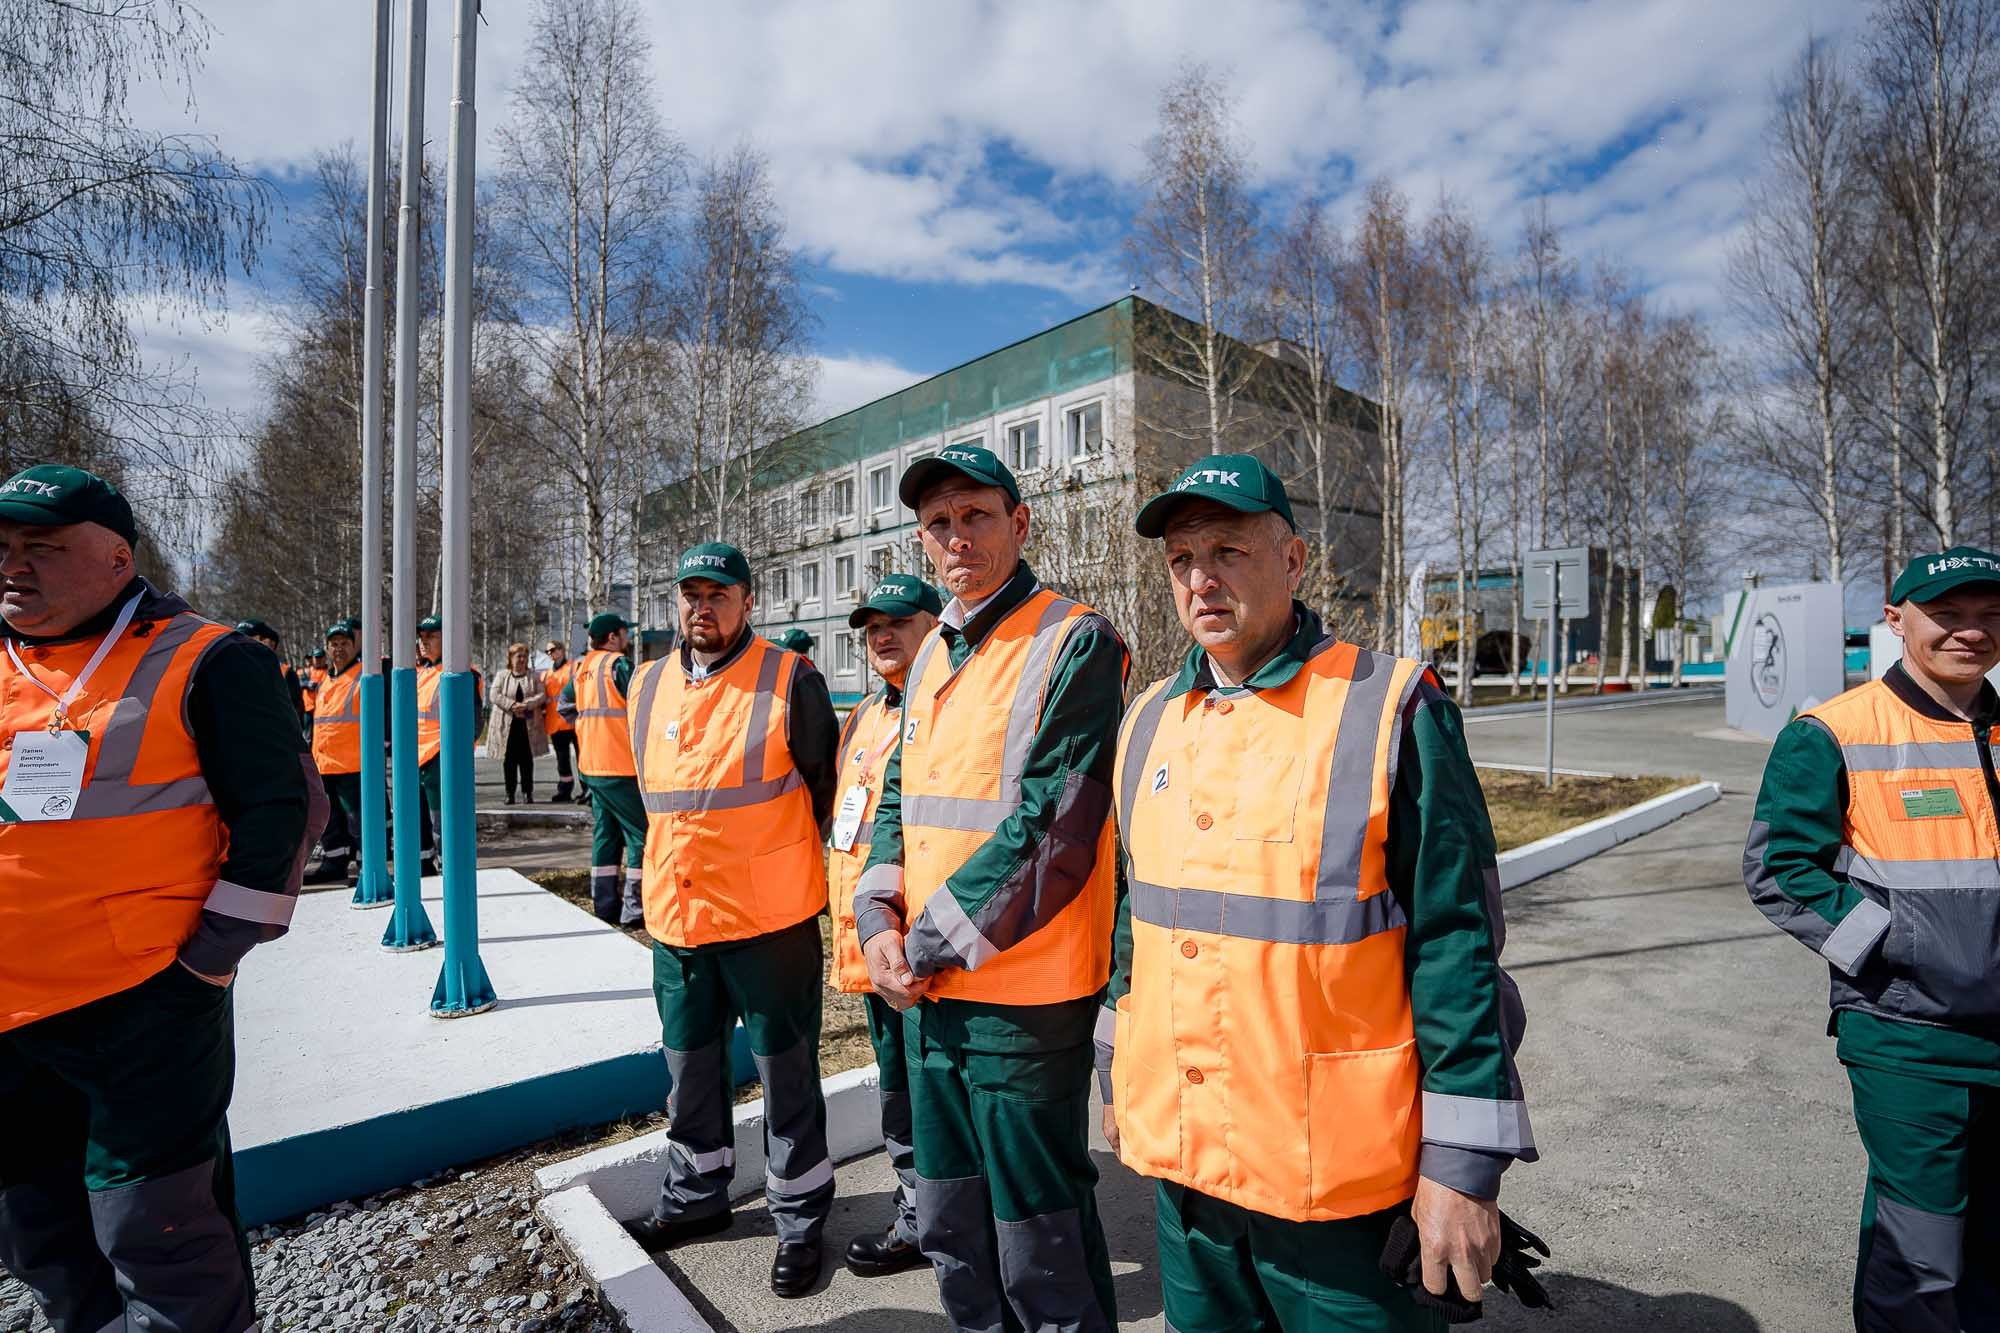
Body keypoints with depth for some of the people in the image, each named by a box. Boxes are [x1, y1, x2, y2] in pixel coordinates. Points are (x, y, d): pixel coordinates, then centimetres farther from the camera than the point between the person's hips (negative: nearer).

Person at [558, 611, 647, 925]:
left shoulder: (582, 668, 12)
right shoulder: (618, 664, -12)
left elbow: (564, 703, 24)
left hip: (592, 764, 8)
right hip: (621, 765, -8)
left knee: (605, 831, 15)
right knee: (640, 832, -2)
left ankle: (605, 904, 20)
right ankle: (633, 907, -2)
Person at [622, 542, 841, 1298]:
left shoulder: (791, 681, -10)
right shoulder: (647, 686, 7)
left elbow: (827, 788, -2)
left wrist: (782, 870, 4)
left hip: (770, 920, -5)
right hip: (675, 920, 6)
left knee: (786, 1074, 9)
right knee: (690, 1068, 22)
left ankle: (799, 1216, 29)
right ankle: (696, 1194, 44)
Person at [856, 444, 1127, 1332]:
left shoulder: (1074, 644, -14)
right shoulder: (930, 658, 10)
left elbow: (1050, 832, -20)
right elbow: (897, 801, 12)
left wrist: (932, 944, -15)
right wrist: (879, 921, -4)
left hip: (1022, 999, -7)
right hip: (925, 991, 8)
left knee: (1041, 1254, 12)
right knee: (951, 1232, 24)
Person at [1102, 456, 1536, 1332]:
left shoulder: (1389, 708, -13)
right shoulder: (1150, 721, 3)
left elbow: (1456, 945, -12)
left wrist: (1463, 1164, -11)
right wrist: (1120, 1077, 16)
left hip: (1341, 1172, -5)